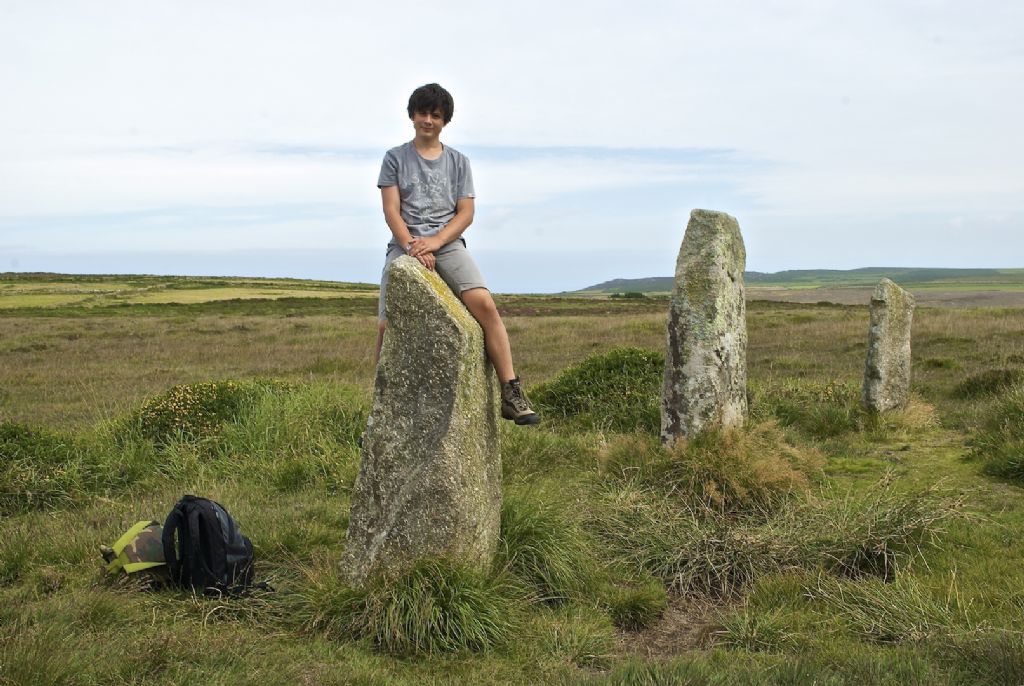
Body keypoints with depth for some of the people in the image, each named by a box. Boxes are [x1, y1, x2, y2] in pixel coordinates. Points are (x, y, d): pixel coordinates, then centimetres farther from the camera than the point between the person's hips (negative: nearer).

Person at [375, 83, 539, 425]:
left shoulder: (458, 161, 16)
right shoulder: (395, 158, 12)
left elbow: (465, 213, 7)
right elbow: (391, 211, 4)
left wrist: (434, 242, -10)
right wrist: (413, 247, -13)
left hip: (447, 244, 0)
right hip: (405, 244, 0)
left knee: (484, 303, -25)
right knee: (388, 324, -16)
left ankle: (511, 393, -23)